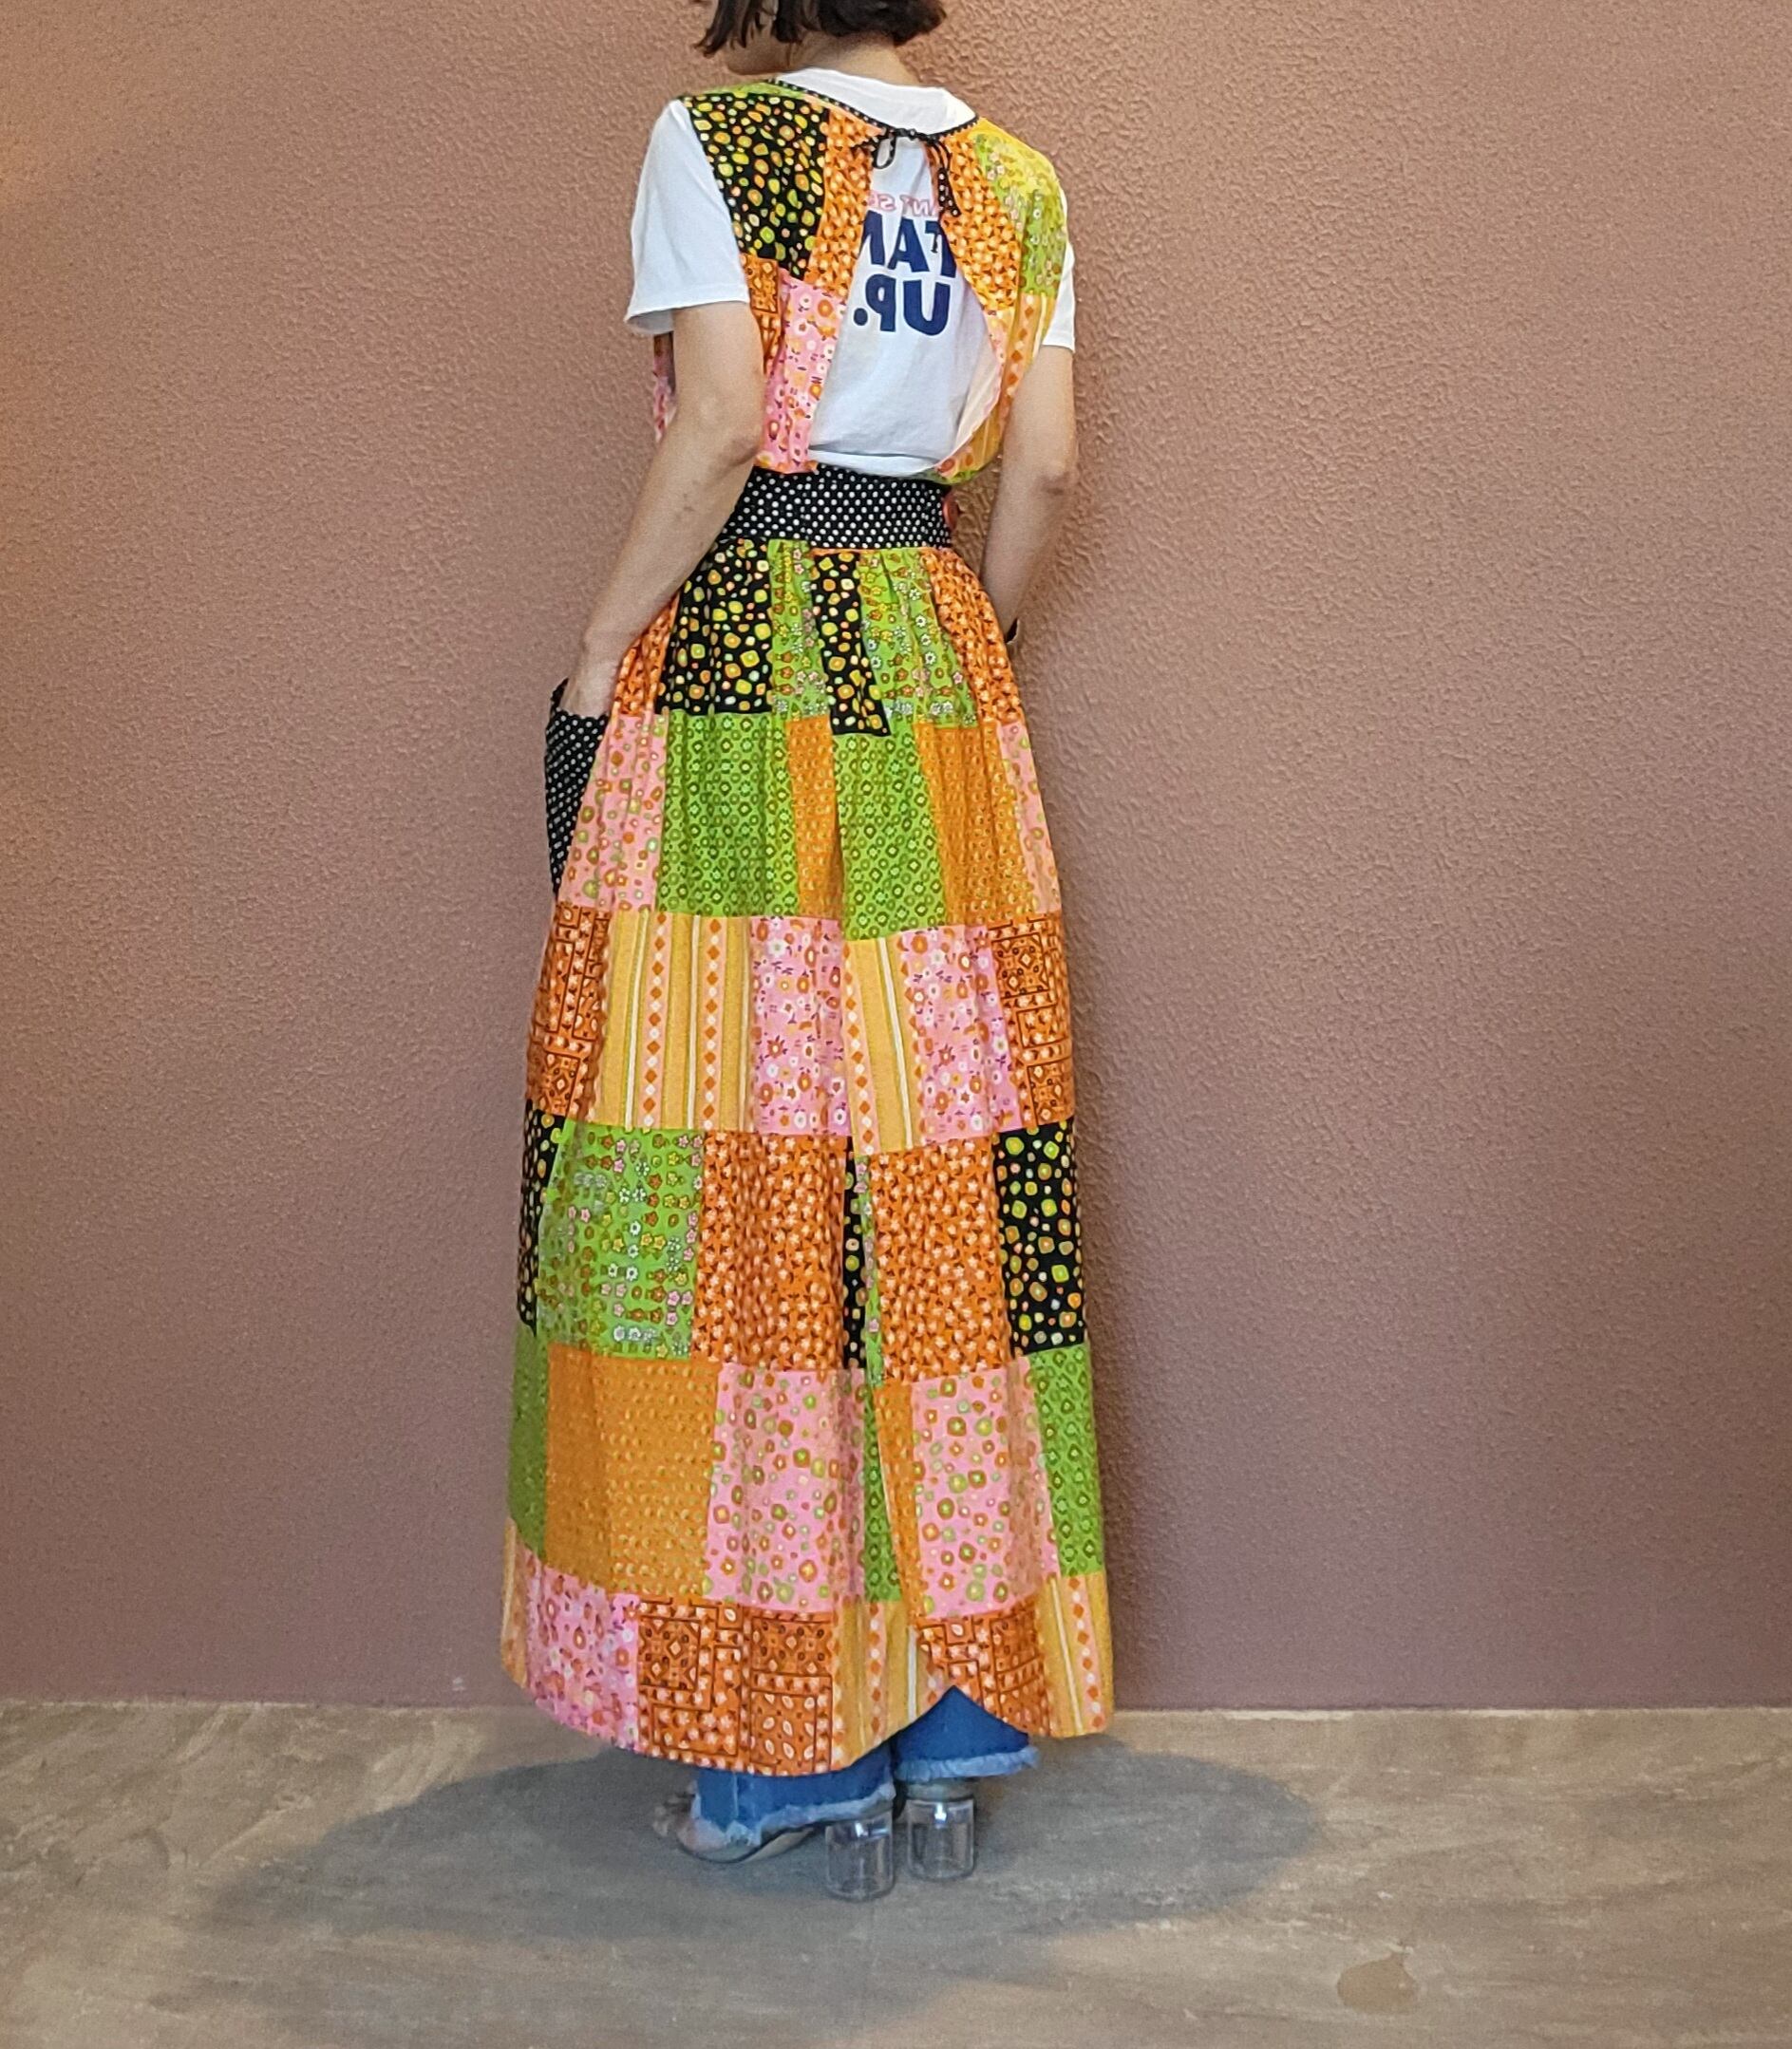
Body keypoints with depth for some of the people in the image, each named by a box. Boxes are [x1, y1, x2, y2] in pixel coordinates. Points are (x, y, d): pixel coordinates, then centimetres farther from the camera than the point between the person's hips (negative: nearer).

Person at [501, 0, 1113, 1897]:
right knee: (939, 1170, 6)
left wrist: (592, 673, -6)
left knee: (744, 1159, -1)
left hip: (730, 662, -5)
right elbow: (1043, 468, 7)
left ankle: (783, 1748, 7)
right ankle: (954, 1728, 14)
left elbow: (721, 420, -12)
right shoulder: (1015, 180, 14)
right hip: (934, 669, 5)